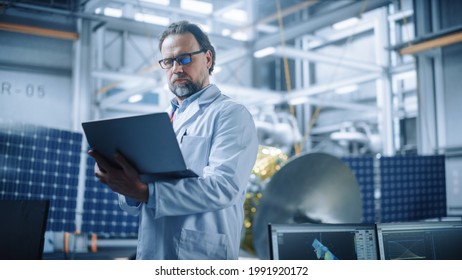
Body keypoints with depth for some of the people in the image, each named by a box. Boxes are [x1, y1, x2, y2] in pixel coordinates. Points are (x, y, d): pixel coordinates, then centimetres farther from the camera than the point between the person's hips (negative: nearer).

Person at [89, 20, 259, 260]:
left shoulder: (232, 115, -6)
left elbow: (223, 186, -21)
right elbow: (135, 202, 10)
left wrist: (145, 191, -27)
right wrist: (123, 185, -13)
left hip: (201, 256, -6)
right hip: (149, 254, 6)